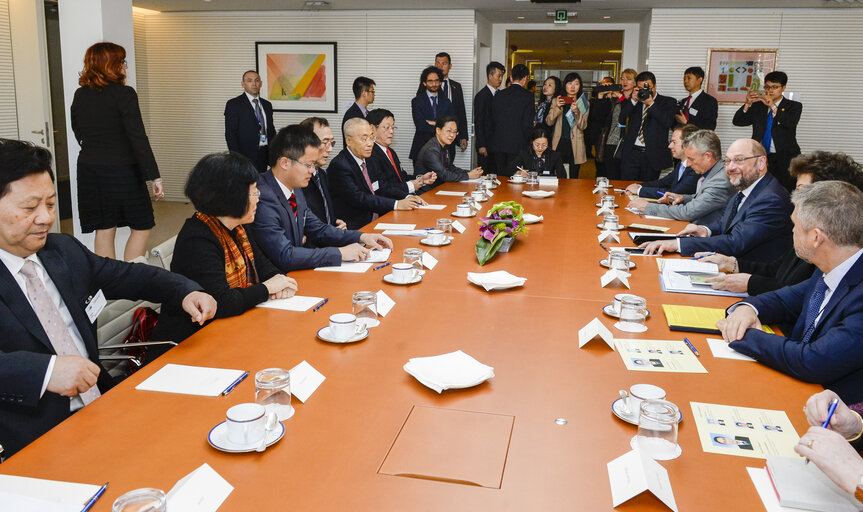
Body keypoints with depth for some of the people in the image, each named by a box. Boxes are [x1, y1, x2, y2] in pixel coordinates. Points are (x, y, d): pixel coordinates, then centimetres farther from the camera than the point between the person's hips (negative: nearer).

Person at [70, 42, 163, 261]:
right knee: (142, 227, 6)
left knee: (104, 231, 10)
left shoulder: (80, 95, 7)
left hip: (89, 171, 6)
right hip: (122, 171, -6)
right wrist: (154, 177, -16)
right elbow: (138, 138, -16)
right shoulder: (124, 94, -12)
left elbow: (79, 134, 16)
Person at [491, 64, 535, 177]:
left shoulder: (499, 95, 6)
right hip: (518, 145, -4)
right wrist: (528, 141, 7)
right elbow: (528, 123, -8)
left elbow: (493, 119, 10)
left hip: (498, 144, 4)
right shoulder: (528, 96, -6)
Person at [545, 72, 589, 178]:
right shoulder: (557, 101, 10)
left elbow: (583, 126, -3)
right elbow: (549, 122, 1)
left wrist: (576, 112, -19)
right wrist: (556, 107, -14)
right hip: (559, 144, 0)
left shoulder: (583, 103, 7)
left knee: (573, 178, 0)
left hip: (575, 145, 0)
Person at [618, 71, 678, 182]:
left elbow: (668, 122, -11)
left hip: (652, 156, -2)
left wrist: (651, 103, -15)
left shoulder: (668, 102, 6)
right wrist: (633, 101, -12)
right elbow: (621, 120, -1)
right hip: (631, 153, 2)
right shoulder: (632, 101, 12)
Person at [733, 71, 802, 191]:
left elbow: (790, 123, -12)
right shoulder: (757, 106, 17)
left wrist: (772, 106, -18)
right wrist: (748, 104, -8)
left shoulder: (794, 106, 9)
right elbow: (737, 121, 7)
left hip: (784, 160, -2)